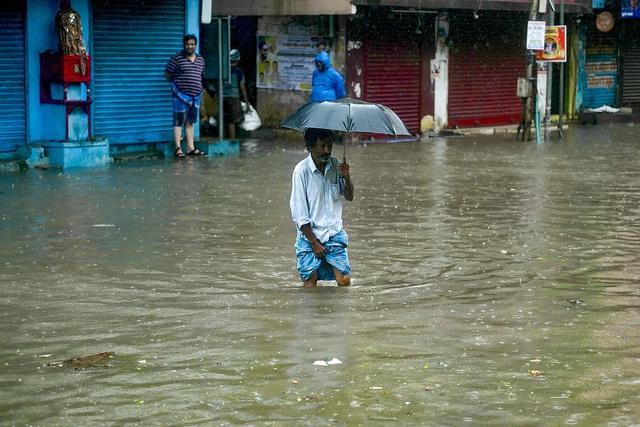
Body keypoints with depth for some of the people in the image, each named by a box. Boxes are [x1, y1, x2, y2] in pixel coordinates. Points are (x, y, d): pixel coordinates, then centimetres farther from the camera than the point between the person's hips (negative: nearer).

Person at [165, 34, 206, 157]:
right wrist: (176, 84, 1)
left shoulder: (200, 60, 12)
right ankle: (178, 148, -6)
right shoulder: (177, 58, -7)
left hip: (195, 96, 6)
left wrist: (201, 88, 13)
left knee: (190, 122, 12)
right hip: (181, 95, -6)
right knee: (179, 121, -6)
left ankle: (191, 148, 15)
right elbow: (168, 74, -3)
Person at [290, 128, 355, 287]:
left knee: (344, 281, -8)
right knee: (310, 283, -6)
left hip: (334, 233, 3)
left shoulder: (335, 165, 3)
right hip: (310, 234, -3)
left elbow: (349, 197, 8)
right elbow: (299, 214, -11)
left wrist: (346, 177, -12)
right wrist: (314, 242, -12)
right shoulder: (302, 170, -11)